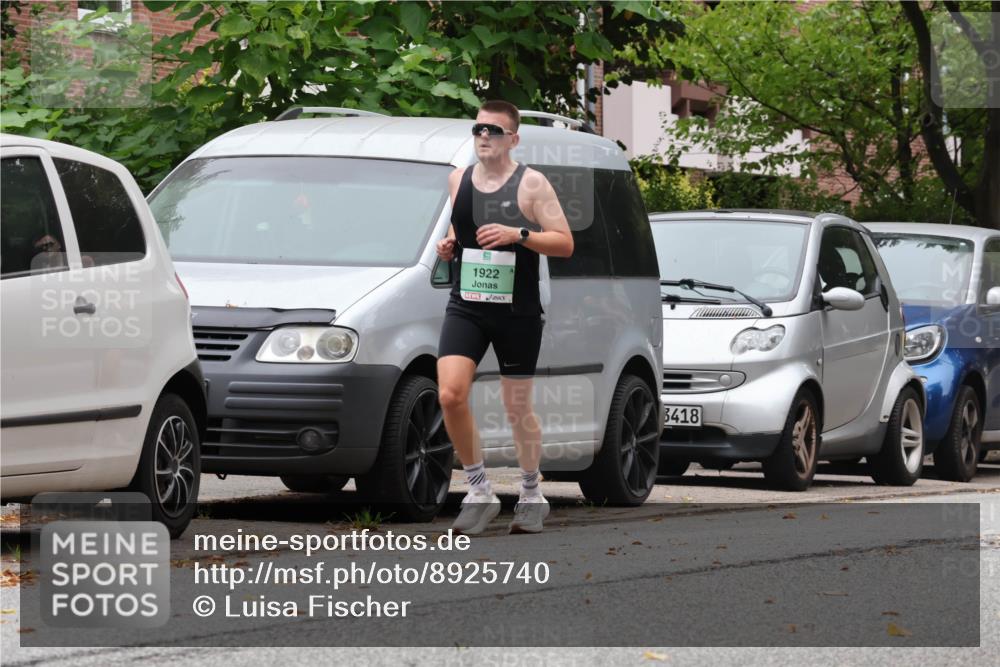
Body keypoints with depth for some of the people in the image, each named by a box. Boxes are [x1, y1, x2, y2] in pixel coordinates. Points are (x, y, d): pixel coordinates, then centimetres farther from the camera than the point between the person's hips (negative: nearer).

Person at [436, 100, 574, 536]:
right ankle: (479, 492, -2)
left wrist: (518, 234, -23)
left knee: (518, 408, 6)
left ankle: (532, 496, 25)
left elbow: (565, 243, -9)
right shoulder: (459, 180, 8)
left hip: (518, 311, -3)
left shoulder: (531, 184, -6)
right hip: (466, 307, 3)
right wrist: (449, 246, 3)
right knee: (450, 395, -15)